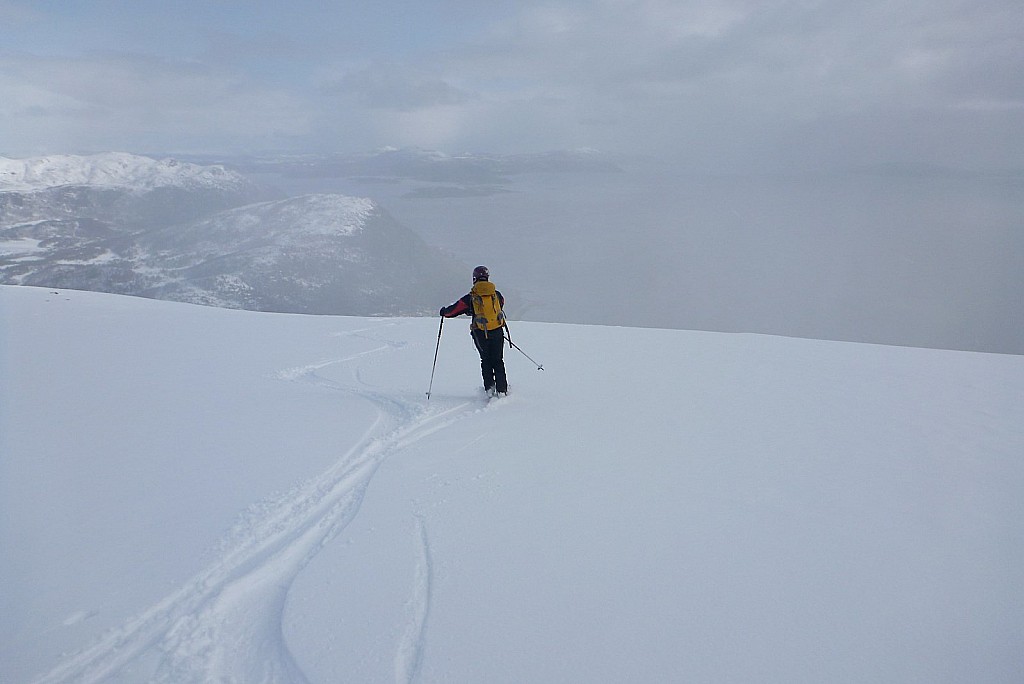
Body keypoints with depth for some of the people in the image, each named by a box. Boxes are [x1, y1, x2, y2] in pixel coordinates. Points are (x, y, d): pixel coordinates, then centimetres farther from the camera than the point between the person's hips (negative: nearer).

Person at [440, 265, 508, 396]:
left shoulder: (471, 297, -8)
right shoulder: (497, 294, 2)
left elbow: (454, 310, -3)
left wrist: (444, 311, 19)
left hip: (481, 334, -2)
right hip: (497, 332, 2)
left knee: (486, 360, 16)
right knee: (498, 361, 12)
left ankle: (489, 388, 6)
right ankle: (502, 390, 7)